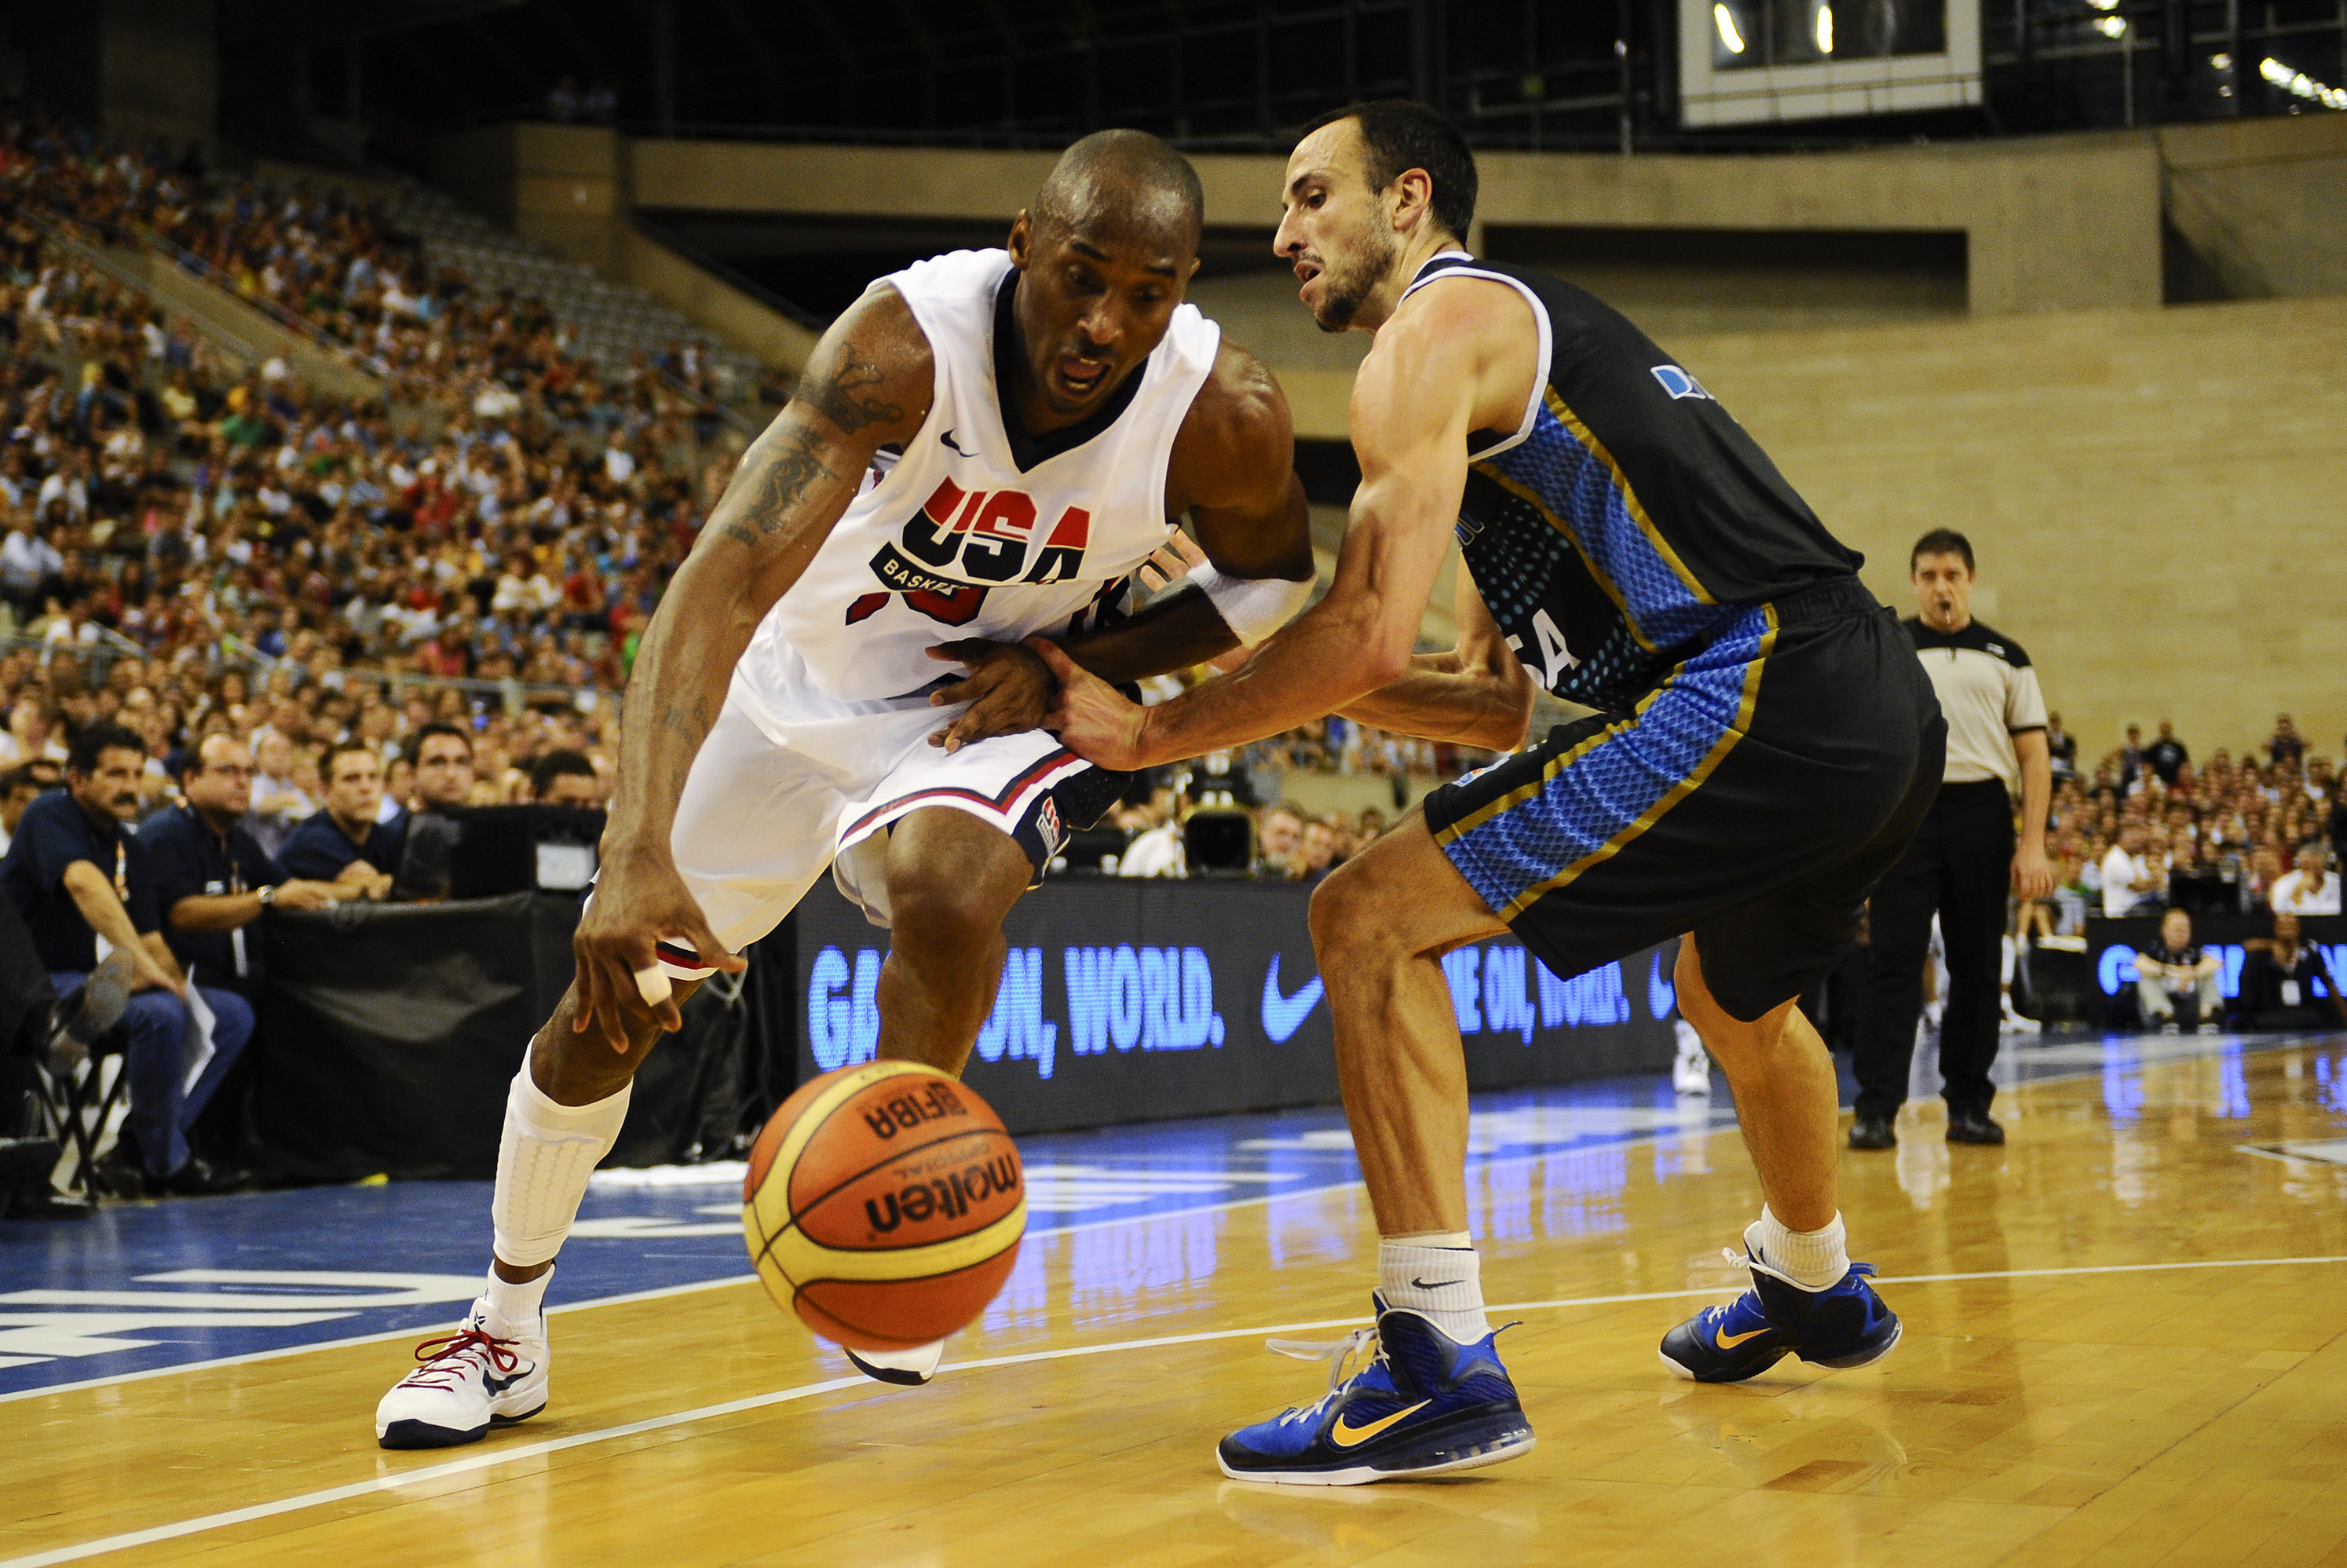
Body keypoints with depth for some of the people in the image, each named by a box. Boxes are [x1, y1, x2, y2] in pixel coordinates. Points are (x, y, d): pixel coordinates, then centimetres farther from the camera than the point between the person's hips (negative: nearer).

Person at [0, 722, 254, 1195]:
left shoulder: (130, 846, 15)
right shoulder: (50, 816, -10)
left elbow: (150, 937, 12)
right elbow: (84, 883, -30)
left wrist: (173, 980, -12)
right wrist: (139, 961, -40)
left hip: (108, 980, 9)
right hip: (48, 986, -9)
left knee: (233, 1013, -4)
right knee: (159, 1012, -33)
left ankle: (136, 1150, -8)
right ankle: (165, 1163, -16)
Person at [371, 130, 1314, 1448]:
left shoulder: (1226, 413, -26)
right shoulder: (907, 340, -34)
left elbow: (1278, 578, -2)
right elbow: (722, 581, -44)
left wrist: (1078, 664, -19)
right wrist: (639, 855, -56)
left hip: (996, 702, 0)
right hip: (801, 681, 0)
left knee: (945, 887, -34)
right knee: (607, 1001, 3)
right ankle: (506, 1335, 27)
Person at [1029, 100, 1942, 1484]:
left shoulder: (1435, 330, -1)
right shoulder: (1542, 334, 29)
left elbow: (1371, 636, -13)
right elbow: (1501, 702, 27)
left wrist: (1156, 732, -1)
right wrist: (1263, 658, 21)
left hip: (1758, 696, -10)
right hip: (1888, 715, 10)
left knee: (1373, 920, -8)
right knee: (1739, 1000, 37)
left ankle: (1442, 1366, -11)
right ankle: (1818, 1294, 60)